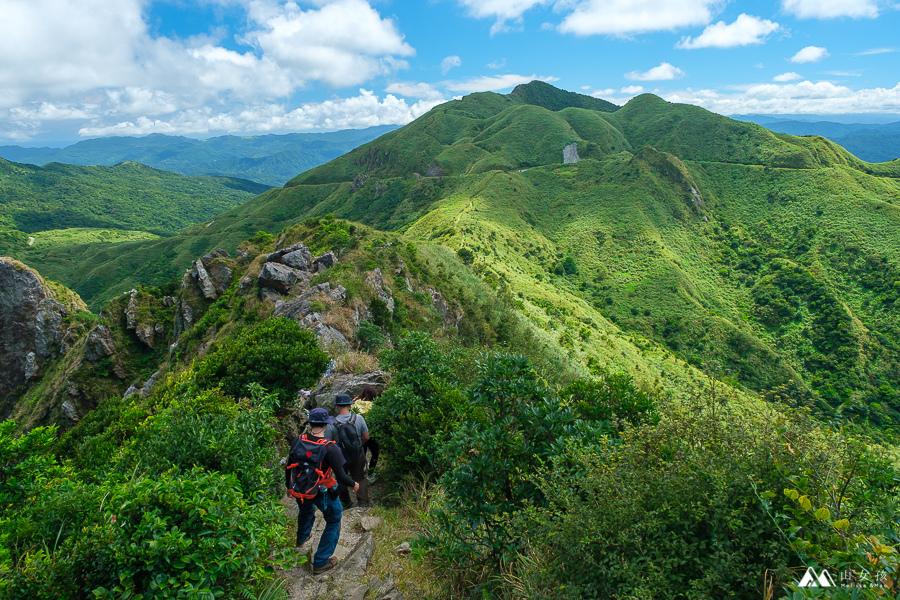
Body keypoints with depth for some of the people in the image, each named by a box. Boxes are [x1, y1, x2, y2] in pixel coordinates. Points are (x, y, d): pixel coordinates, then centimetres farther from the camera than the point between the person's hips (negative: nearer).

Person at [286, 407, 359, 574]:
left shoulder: (298, 442, -15)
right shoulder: (330, 448, -28)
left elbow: (289, 466, -1)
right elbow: (341, 476, -24)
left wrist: (289, 486, 17)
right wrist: (353, 484, -3)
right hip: (324, 492, -5)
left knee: (305, 510, 36)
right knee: (334, 522, 18)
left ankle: (302, 537, 65)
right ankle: (320, 562, 22)